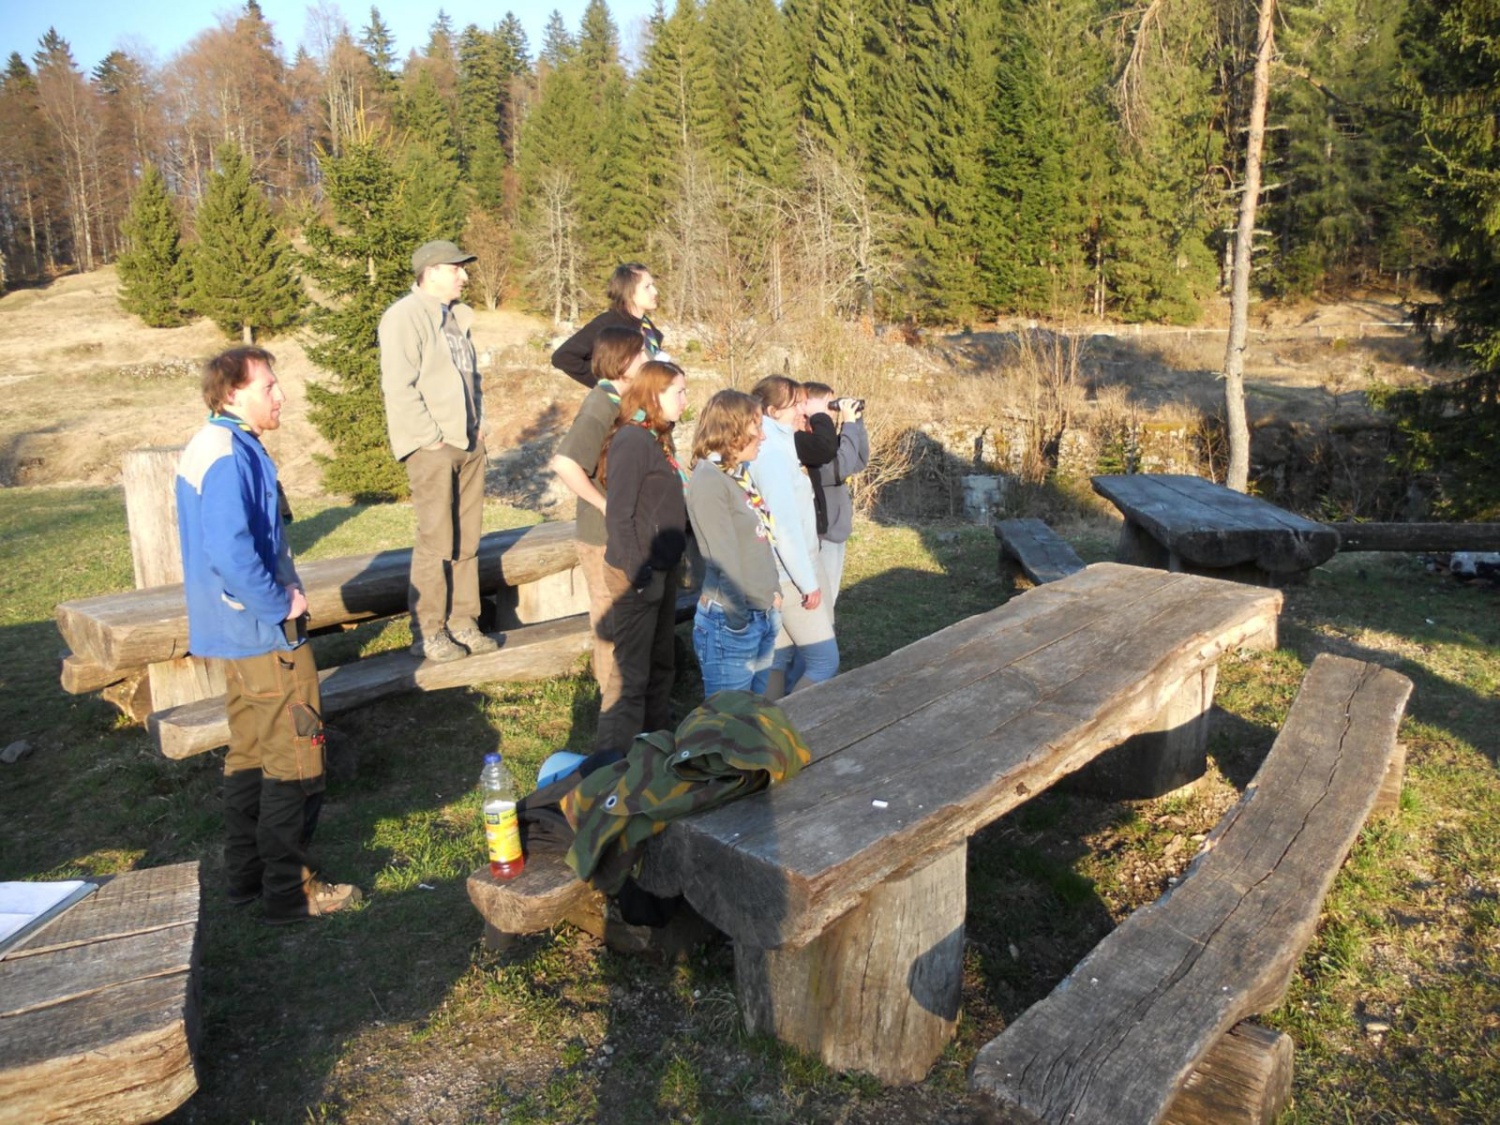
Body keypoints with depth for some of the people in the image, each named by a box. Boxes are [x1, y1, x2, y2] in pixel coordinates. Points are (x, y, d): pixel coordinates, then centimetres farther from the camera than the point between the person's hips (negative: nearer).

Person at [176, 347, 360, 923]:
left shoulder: (211, 446, 12)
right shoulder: (230, 457, -20)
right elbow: (233, 554, -29)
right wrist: (283, 603, -16)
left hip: (236, 628, 11)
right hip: (267, 634, -11)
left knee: (250, 751, 18)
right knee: (295, 760, -1)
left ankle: (246, 873, 29)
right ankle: (288, 890, 9)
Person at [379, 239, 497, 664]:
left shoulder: (456, 316, 16)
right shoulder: (405, 316, -9)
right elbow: (399, 387, -17)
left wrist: (478, 423, 11)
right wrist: (432, 437, -17)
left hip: (469, 444, 8)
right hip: (432, 448, -8)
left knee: (467, 541, 11)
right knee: (436, 542, -4)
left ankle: (462, 623, 21)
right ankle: (428, 634, 6)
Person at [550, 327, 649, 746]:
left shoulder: (617, 401, 8)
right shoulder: (601, 404, -21)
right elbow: (564, 463, -36)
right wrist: (603, 503, -26)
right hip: (606, 538, -9)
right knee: (614, 627, 2)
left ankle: (611, 685, 39)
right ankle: (615, 708, 14)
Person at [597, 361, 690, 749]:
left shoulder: (659, 439, 10)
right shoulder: (632, 440, -17)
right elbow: (619, 515, -20)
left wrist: (676, 563, 14)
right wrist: (638, 575, -21)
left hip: (664, 569, 9)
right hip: (638, 573, -9)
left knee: (661, 663, 20)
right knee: (632, 674, -2)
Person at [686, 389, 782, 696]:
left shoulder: (741, 474, 11)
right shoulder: (708, 480, -15)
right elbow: (724, 559, -18)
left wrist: (774, 592, 8)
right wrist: (738, 621, -17)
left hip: (764, 615, 8)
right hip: (730, 622, -8)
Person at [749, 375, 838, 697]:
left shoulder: (776, 446, 13)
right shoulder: (773, 453, -18)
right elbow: (785, 524, -22)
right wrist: (808, 582, -18)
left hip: (781, 574, 10)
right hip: (789, 574, -10)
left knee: (779, 660, 13)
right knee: (825, 661, -4)